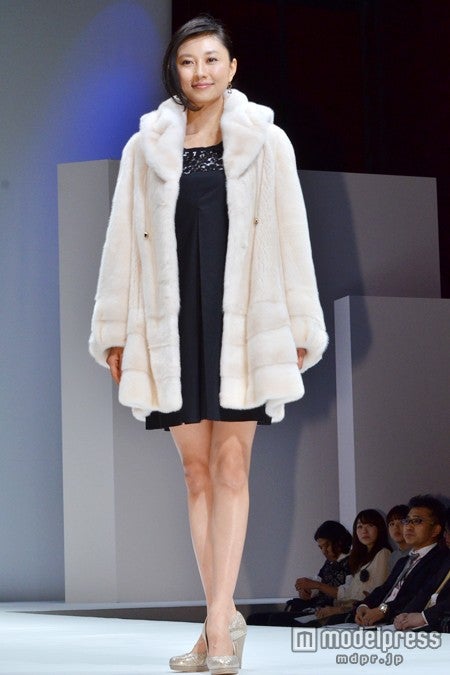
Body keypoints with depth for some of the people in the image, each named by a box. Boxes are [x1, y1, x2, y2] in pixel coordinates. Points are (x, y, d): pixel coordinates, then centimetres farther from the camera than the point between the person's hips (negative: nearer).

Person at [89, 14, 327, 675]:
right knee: (197, 471, 5)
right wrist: (116, 333, 7)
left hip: (243, 321, -2)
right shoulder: (146, 148, 8)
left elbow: (292, 240, 3)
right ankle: (225, 620, 11)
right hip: (173, 323, 2)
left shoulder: (266, 144, 3)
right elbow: (123, 243, 9)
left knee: (230, 470, -4)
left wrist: (300, 331, 0)